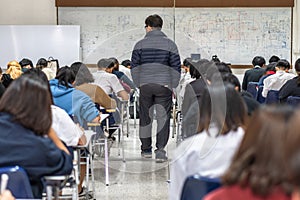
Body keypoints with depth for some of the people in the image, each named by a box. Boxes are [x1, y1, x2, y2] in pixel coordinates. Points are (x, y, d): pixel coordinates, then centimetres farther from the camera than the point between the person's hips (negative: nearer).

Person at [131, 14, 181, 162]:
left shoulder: (140, 44, 3)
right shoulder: (170, 44, 3)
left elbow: (134, 67, 4)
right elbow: (176, 67, 2)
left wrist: (138, 84, 11)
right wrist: (172, 86, 7)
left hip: (145, 86, 1)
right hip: (164, 85, -1)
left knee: (145, 118, 11)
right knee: (163, 118, 0)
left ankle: (146, 149, 21)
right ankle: (160, 150, -8)